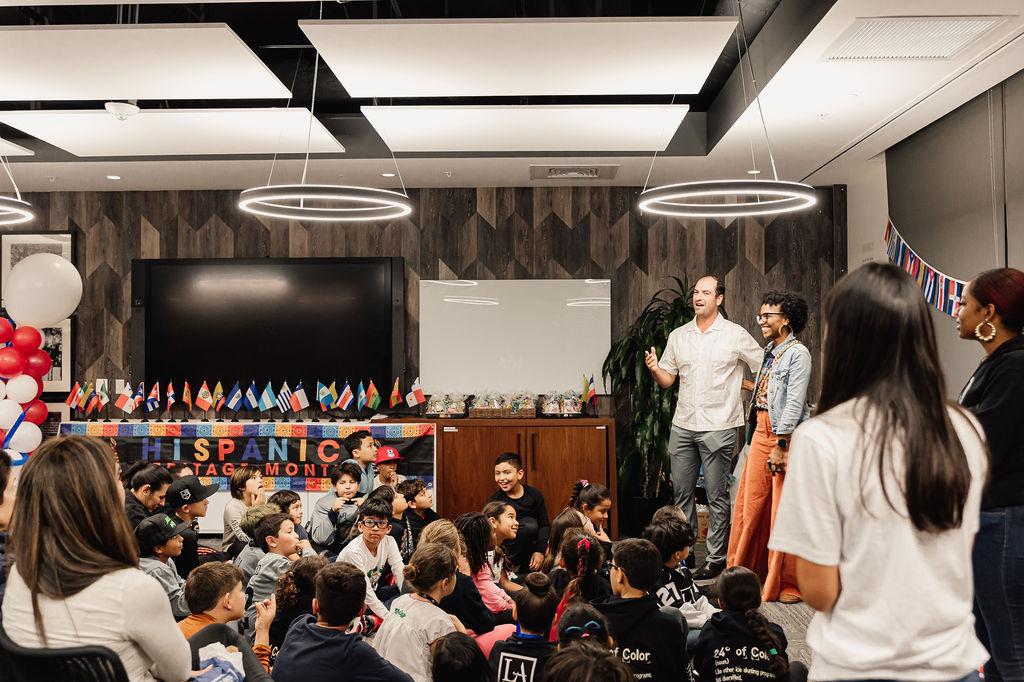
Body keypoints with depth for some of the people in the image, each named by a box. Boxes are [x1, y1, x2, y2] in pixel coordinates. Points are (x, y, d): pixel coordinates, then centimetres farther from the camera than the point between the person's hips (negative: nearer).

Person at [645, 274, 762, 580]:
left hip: (718, 427, -4)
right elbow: (667, 380, 11)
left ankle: (716, 558, 8)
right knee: (681, 493, 9)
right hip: (682, 425, 5)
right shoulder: (678, 336, 10)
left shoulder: (735, 335, -2)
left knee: (717, 496, 0)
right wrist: (654, 369, -8)